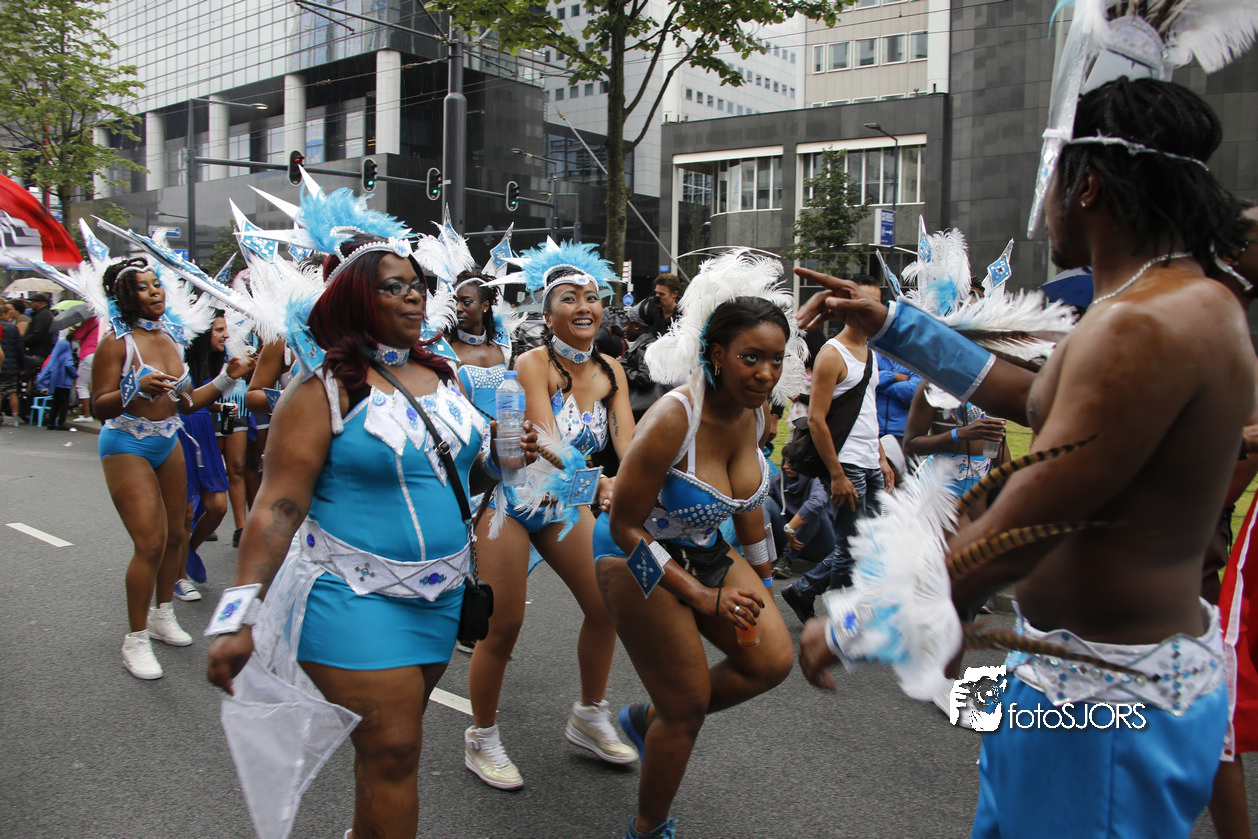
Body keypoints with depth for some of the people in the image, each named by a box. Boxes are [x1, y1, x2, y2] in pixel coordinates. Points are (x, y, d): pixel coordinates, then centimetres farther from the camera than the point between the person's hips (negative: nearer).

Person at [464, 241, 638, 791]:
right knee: (502, 628, -2)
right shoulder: (534, 364, -21)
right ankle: (481, 740, 22)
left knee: (607, 605, 7)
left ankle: (589, 718, 30)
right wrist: (599, 484, -49)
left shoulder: (610, 371, -4)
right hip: (510, 497, -6)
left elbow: (628, 445, -14)